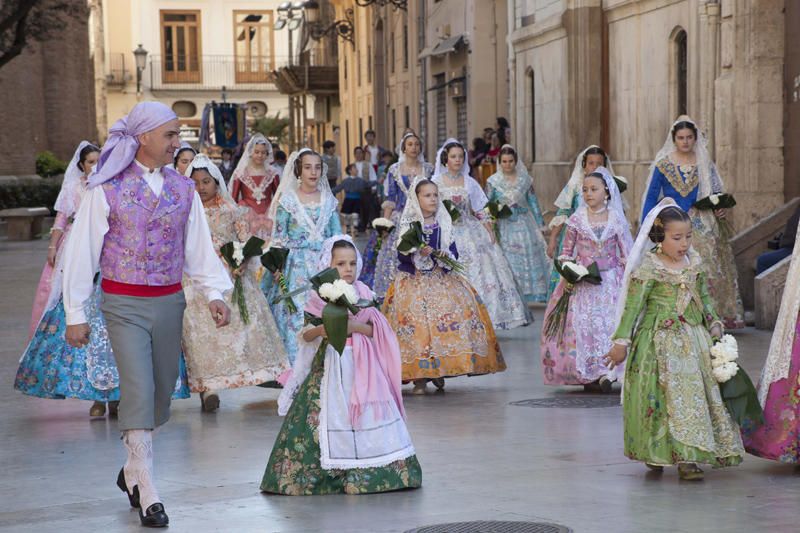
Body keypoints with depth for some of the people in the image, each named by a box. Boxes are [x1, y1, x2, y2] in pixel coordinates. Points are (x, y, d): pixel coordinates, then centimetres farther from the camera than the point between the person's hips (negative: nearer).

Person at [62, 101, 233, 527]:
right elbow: (81, 251, -3)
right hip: (124, 305, -5)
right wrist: (75, 313, -3)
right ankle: (148, 494, -8)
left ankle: (131, 472, 32)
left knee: (161, 393, 11)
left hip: (169, 302, 5)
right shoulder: (106, 189, -6)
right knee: (139, 392, -12)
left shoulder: (183, 188, 7)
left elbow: (199, 246, 10)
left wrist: (214, 293, -4)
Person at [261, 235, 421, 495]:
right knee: (326, 414, -5)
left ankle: (366, 472, 5)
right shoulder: (319, 297, 0)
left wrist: (356, 326, -16)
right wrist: (321, 330, -20)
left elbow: (375, 330, 2)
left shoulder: (363, 294, 4)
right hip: (328, 365, -1)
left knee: (363, 414, -2)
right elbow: (306, 334, 0)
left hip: (360, 366, 1)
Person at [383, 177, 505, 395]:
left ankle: (439, 371, -1)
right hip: (414, 280, -3)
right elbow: (401, 255, -3)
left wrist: (446, 257, -13)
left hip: (441, 279, 3)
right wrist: (417, 252, -21)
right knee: (417, 320, -17)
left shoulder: (444, 224, 10)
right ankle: (419, 377, -11)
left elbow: (454, 251, 8)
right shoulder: (407, 224, 3)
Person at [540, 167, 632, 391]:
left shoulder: (616, 219, 1)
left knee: (611, 322, -8)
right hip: (583, 281, 0)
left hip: (611, 281, 0)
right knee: (582, 325, -4)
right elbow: (566, 252, 6)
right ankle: (587, 374, 3)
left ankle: (607, 372, -3)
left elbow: (626, 253, 5)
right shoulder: (577, 219, 1)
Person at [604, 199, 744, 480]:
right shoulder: (647, 269, -11)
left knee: (696, 392, 1)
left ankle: (687, 457, 7)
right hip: (659, 340, -5)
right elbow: (632, 306, -10)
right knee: (664, 396, -7)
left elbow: (704, 298, 19)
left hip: (693, 338, 5)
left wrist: (714, 324, 7)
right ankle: (655, 453, 5)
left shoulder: (695, 263, 6)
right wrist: (621, 342, -12)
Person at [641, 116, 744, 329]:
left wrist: (721, 209, -4)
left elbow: (717, 192, 17)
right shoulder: (663, 164, 2)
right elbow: (651, 197, 3)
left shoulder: (705, 164, 9)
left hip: (701, 229, 2)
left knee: (706, 272, -5)